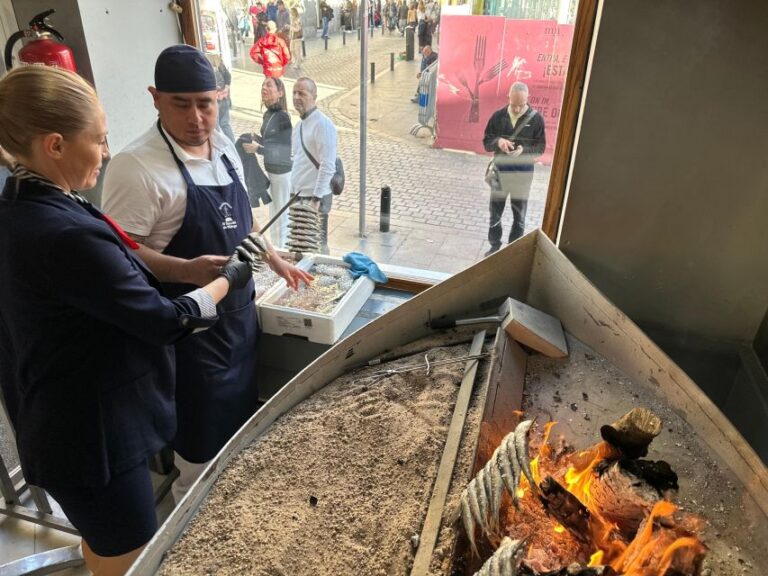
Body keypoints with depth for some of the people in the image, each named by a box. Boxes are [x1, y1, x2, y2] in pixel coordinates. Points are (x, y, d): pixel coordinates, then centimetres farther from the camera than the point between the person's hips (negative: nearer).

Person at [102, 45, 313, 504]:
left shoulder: (224, 147, 5)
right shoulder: (136, 166, -20)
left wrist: (275, 261, 16)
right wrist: (187, 270, -36)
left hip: (239, 311, 8)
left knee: (241, 416, 24)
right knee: (204, 440, 7)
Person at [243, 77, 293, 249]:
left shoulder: (283, 117, -19)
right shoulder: (267, 115, 6)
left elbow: (286, 149, -20)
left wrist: (258, 149, -22)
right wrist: (255, 139, 0)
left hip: (282, 172, -9)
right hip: (270, 170, 9)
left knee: (282, 216, 2)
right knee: (273, 215, 19)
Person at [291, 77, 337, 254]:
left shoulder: (323, 124, -13)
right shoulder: (299, 124, 13)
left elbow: (327, 166, -20)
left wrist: (316, 199, -24)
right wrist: (294, 193, 16)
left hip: (315, 197, -8)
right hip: (298, 196, 8)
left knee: (317, 246, -1)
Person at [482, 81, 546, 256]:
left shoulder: (536, 119, -8)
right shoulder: (498, 116, -3)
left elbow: (541, 147, -4)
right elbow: (486, 142, 1)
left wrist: (524, 150, -24)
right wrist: (498, 141, -22)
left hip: (523, 173, -1)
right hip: (500, 171, 2)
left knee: (519, 216, 9)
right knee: (495, 213, 11)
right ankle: (495, 246, 28)